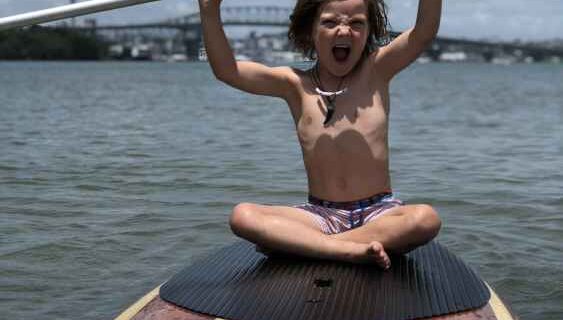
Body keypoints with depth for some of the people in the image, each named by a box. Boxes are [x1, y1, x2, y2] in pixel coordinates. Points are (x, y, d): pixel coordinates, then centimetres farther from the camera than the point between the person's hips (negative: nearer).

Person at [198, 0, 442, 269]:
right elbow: (225, 70, -5)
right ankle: (352, 249, -30)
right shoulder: (296, 85, 2)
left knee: (426, 219, -34)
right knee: (242, 216, -22)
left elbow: (426, 31, -13)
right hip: (321, 215, 1)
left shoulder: (376, 70, 1)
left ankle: (290, 242, -28)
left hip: (378, 212, 0)